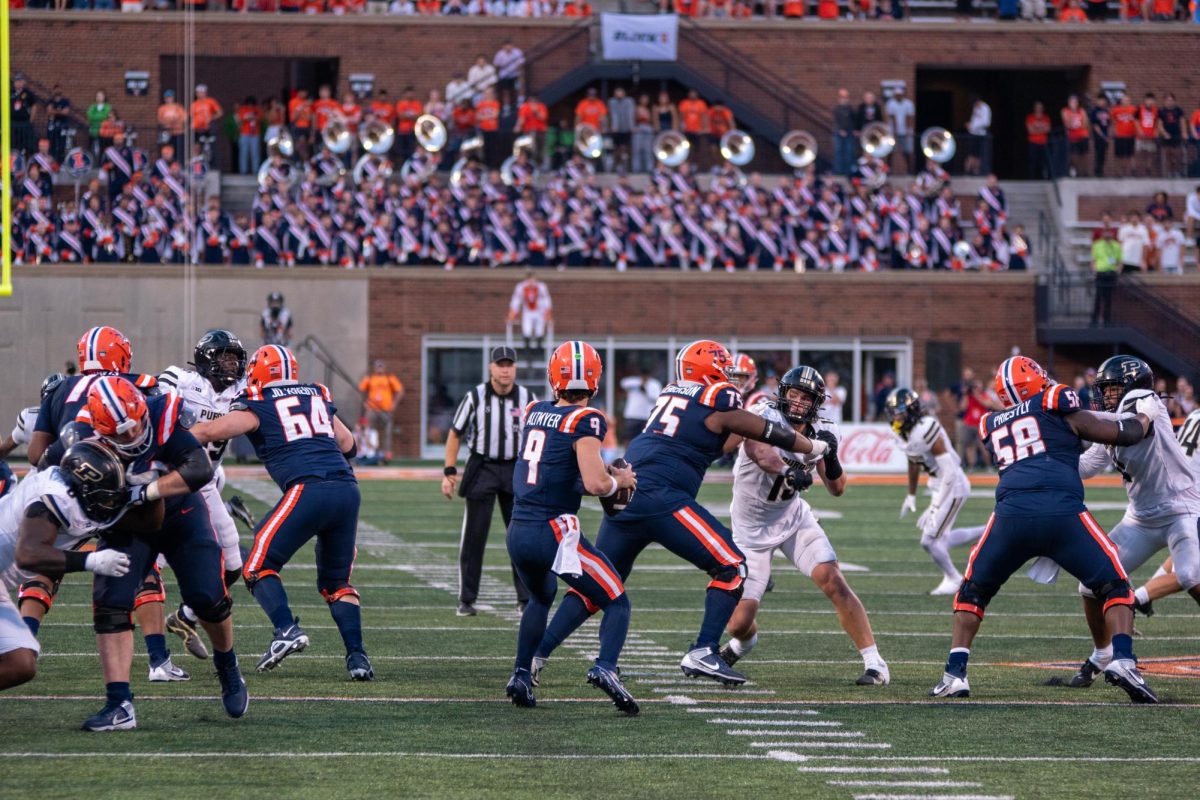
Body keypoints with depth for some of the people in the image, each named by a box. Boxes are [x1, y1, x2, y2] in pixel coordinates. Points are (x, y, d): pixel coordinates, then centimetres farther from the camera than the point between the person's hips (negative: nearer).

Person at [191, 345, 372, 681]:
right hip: (348, 490, 6)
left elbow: (210, 431, -2)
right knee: (336, 581, 18)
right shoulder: (318, 397, 24)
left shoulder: (257, 406, 7)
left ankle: (287, 629, -18)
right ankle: (357, 656, 4)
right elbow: (348, 444, 34)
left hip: (308, 490, -6)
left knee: (258, 566, 4)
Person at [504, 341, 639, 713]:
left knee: (541, 597, 34)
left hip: (518, 531, 7)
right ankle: (605, 666, -22)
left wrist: (606, 469, 16)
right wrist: (620, 481, 1)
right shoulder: (584, 421, -10)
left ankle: (521, 675, 25)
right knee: (617, 602, 4)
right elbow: (595, 484, -19)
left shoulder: (534, 413, 11)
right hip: (555, 532, -7)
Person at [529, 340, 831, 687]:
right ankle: (703, 653, -10)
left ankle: (536, 652, 10)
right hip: (658, 498, -8)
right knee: (731, 566, 0)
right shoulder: (719, 398, 1)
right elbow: (769, 434, 8)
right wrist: (818, 446, 20)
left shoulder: (672, 393, 22)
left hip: (623, 498, 8)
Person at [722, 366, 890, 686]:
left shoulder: (819, 432, -6)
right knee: (740, 622, -4)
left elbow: (836, 489, 1)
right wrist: (785, 472, -66)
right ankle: (743, 642, 36)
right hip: (751, 528, -3)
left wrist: (830, 456, -20)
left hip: (793, 517, 3)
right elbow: (755, 447, -47)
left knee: (833, 581, -17)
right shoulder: (765, 415, -23)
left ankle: (874, 663, -10)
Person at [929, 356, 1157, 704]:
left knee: (973, 592, 23)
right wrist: (1145, 417, 38)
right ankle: (1123, 660, -9)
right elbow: (1123, 435, 18)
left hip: (1012, 515, 3)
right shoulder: (1057, 408, 14)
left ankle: (955, 674, 13)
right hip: (1063, 516, -3)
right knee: (1115, 588, 12)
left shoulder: (993, 425, 25)